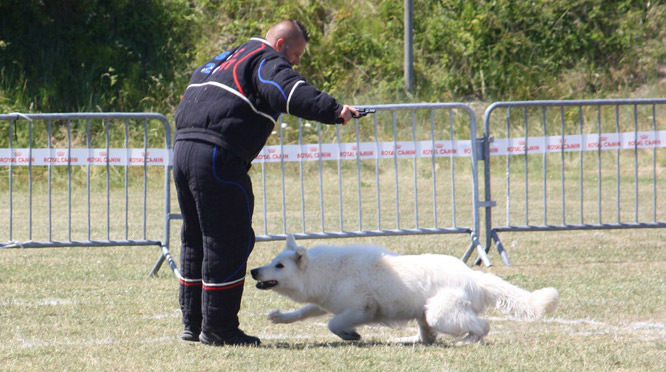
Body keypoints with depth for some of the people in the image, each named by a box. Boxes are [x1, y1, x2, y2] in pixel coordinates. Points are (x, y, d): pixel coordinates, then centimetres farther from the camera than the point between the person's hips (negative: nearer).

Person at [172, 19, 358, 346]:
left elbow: (188, 98, 35)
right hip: (219, 157, -10)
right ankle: (217, 328, -2)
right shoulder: (266, 62, -3)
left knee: (196, 239, 18)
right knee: (229, 242, -3)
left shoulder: (223, 59, 28)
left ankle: (193, 323, 23)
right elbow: (290, 91, -23)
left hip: (183, 147, 10)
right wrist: (334, 110, -32)